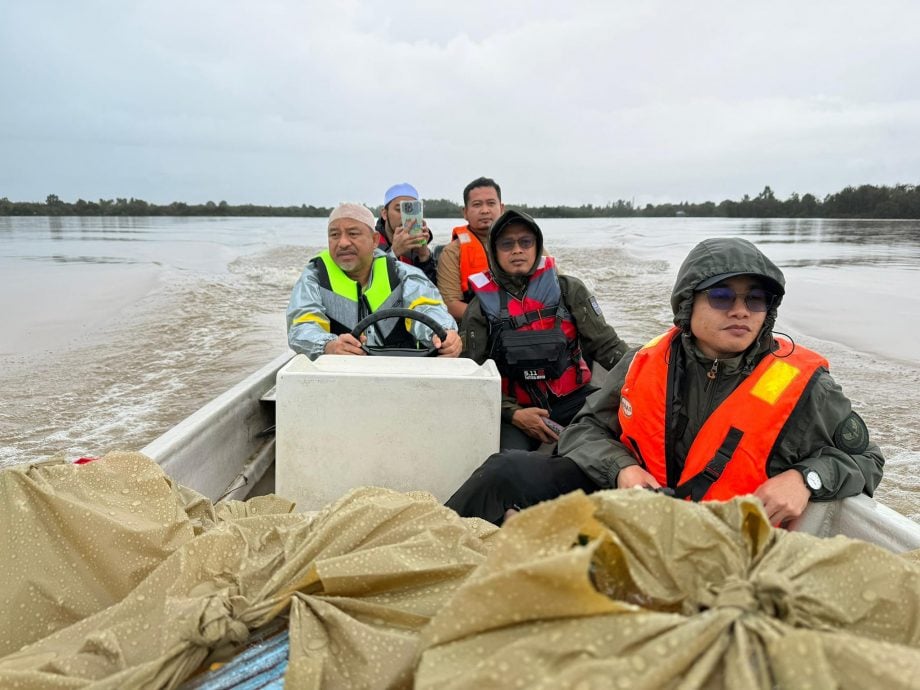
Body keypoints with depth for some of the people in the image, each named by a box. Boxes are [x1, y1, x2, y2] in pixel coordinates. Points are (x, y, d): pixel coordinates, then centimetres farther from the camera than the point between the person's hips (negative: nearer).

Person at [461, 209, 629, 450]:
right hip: (515, 410, -2)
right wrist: (513, 413, -12)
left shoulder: (568, 289, 7)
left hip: (573, 398, 2)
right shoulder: (482, 306, 5)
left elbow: (605, 344, 5)